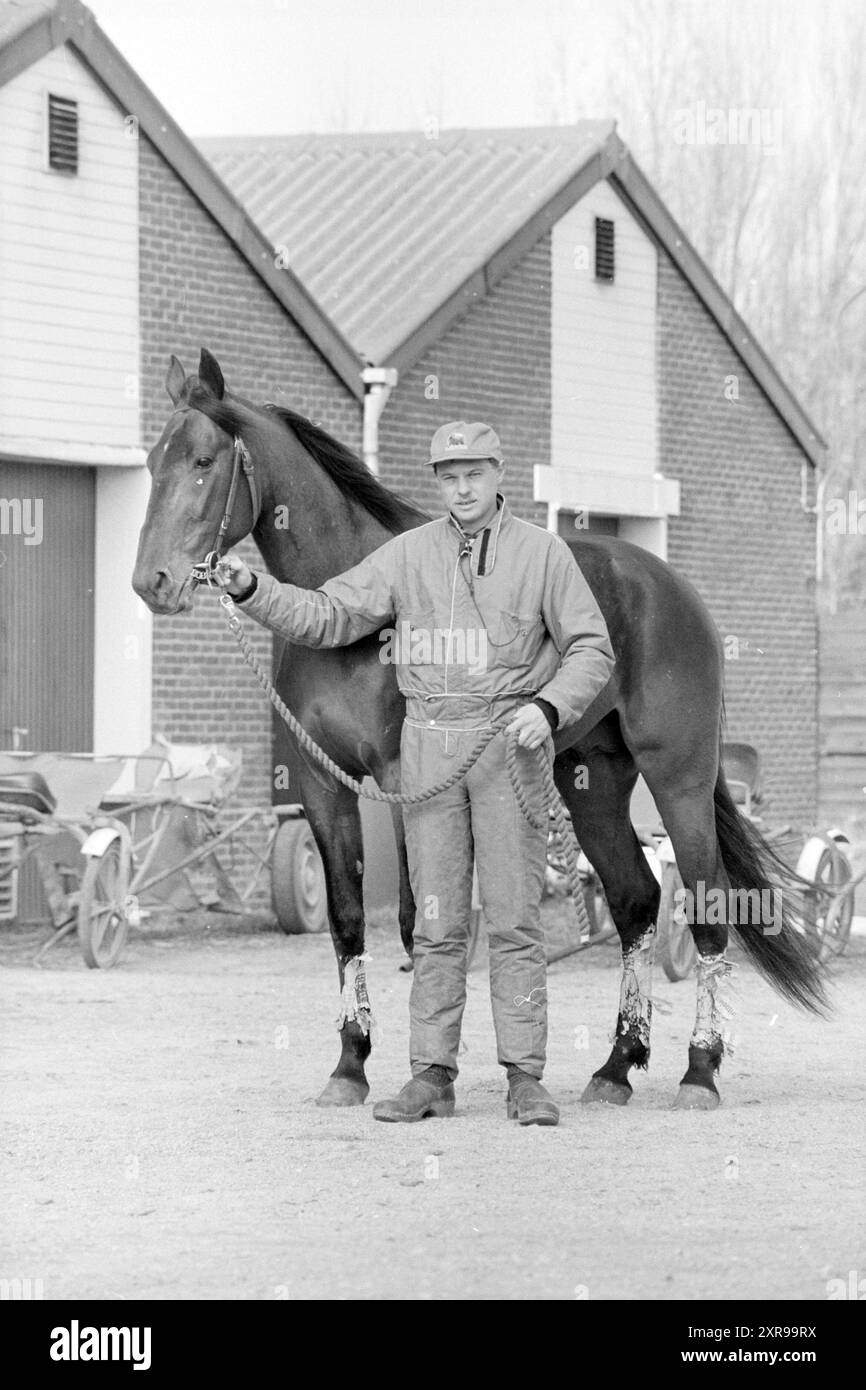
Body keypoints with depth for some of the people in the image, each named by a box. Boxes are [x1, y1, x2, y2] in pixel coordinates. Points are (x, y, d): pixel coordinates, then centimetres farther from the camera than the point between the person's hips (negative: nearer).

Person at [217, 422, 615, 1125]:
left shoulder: (543, 552, 1)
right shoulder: (407, 554, 7)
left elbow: (591, 648, 1)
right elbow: (326, 617, 7)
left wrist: (549, 707, -15)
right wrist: (252, 589, -6)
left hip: (510, 740, -2)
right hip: (430, 743, 2)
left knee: (514, 916, -2)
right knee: (436, 920, 4)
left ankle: (526, 1078, 1)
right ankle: (432, 1075, 7)